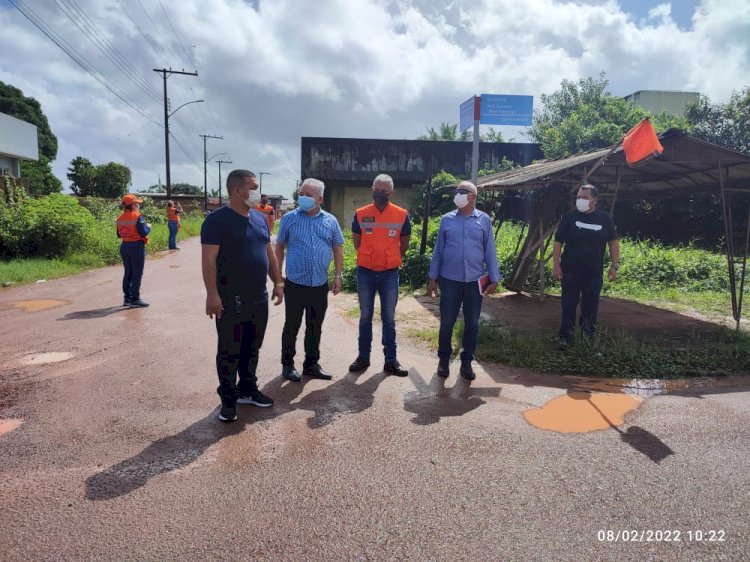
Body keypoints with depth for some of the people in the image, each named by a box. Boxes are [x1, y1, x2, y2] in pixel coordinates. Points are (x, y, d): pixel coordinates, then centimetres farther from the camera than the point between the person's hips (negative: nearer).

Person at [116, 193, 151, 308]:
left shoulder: (120, 218, 7)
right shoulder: (137, 217, -15)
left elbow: (119, 235, 12)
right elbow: (143, 233, -20)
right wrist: (148, 227, -1)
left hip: (124, 247, 7)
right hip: (137, 247, -7)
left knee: (128, 273, 16)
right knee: (137, 274, -1)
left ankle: (127, 298, 22)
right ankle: (135, 299, 0)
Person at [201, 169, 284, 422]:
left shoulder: (259, 219, 12)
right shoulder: (217, 220, -11)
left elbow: (269, 253, 18)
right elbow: (209, 260, -16)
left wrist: (278, 282, 14)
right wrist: (212, 293, -22)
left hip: (259, 298, 7)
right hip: (231, 300, -7)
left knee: (252, 348, 16)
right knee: (229, 351, 3)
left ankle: (248, 390, 31)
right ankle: (228, 400, 16)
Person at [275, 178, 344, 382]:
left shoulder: (330, 221, 4)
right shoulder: (289, 218, -2)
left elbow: (338, 249, 10)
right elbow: (280, 247, 4)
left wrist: (338, 276, 5)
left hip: (320, 285, 3)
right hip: (295, 283, -2)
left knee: (315, 327, 12)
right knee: (292, 326, 7)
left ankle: (311, 364, 25)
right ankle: (287, 364, 21)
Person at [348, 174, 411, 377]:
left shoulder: (402, 215, -3)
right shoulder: (361, 214, -2)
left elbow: (405, 242, 10)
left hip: (390, 274, 0)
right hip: (365, 272, 1)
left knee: (389, 318, 7)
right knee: (365, 317, 10)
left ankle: (391, 360, 15)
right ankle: (363, 357, 21)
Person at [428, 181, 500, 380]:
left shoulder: (484, 220, 3)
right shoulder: (447, 219, 4)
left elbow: (490, 251, 4)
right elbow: (438, 250, 6)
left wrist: (494, 279, 1)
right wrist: (433, 278, 4)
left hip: (475, 280, 0)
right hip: (450, 280, 0)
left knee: (472, 323, 7)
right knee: (447, 322, 5)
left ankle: (467, 361, 21)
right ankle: (443, 359, 22)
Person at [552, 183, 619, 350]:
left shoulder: (605, 218, 2)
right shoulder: (569, 217, -2)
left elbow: (613, 242, 8)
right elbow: (558, 242, -2)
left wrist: (614, 265, 2)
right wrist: (556, 265, -8)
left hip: (594, 272, 2)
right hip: (570, 271, -1)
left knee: (590, 307, 9)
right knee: (568, 305, 1)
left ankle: (589, 338, 22)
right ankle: (564, 337, 7)